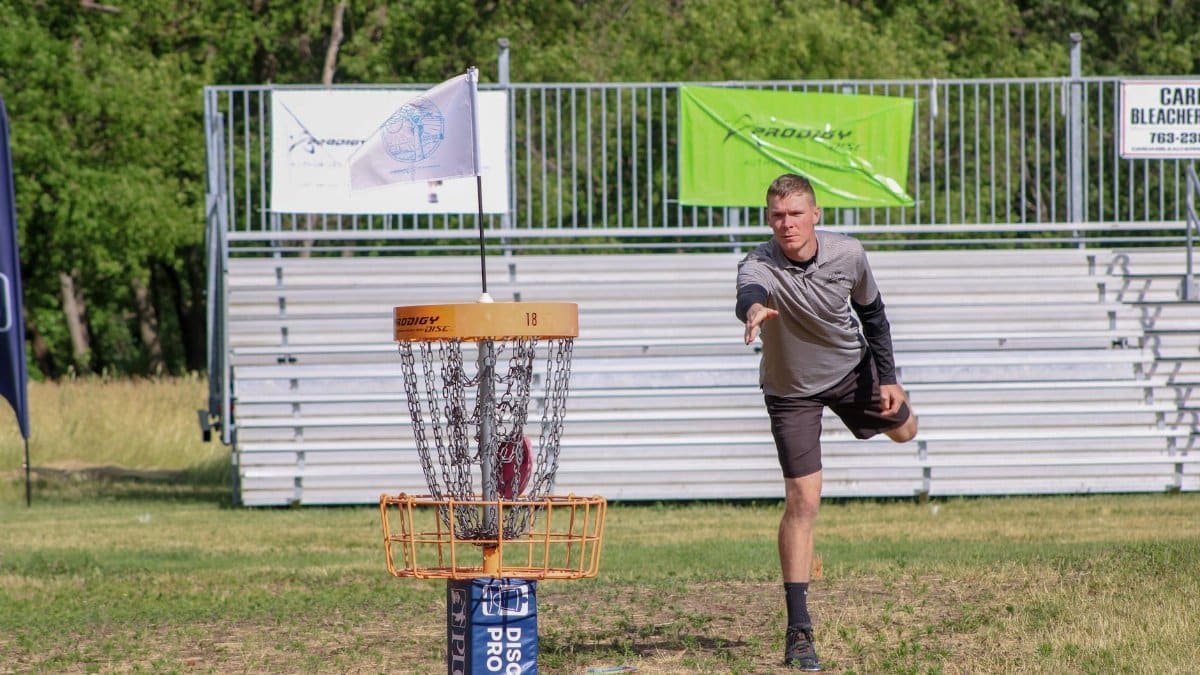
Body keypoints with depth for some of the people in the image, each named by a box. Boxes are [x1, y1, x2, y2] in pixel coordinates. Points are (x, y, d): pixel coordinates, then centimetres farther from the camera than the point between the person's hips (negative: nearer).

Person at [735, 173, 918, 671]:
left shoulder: (848, 254, -22)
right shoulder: (759, 266, -34)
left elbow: (871, 310, -2)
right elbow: (749, 293, -60)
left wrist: (888, 377, -2)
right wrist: (754, 308, -84)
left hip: (851, 365, 4)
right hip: (792, 391, -4)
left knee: (903, 430, 26)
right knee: (802, 500, -12)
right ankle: (799, 632, -8)